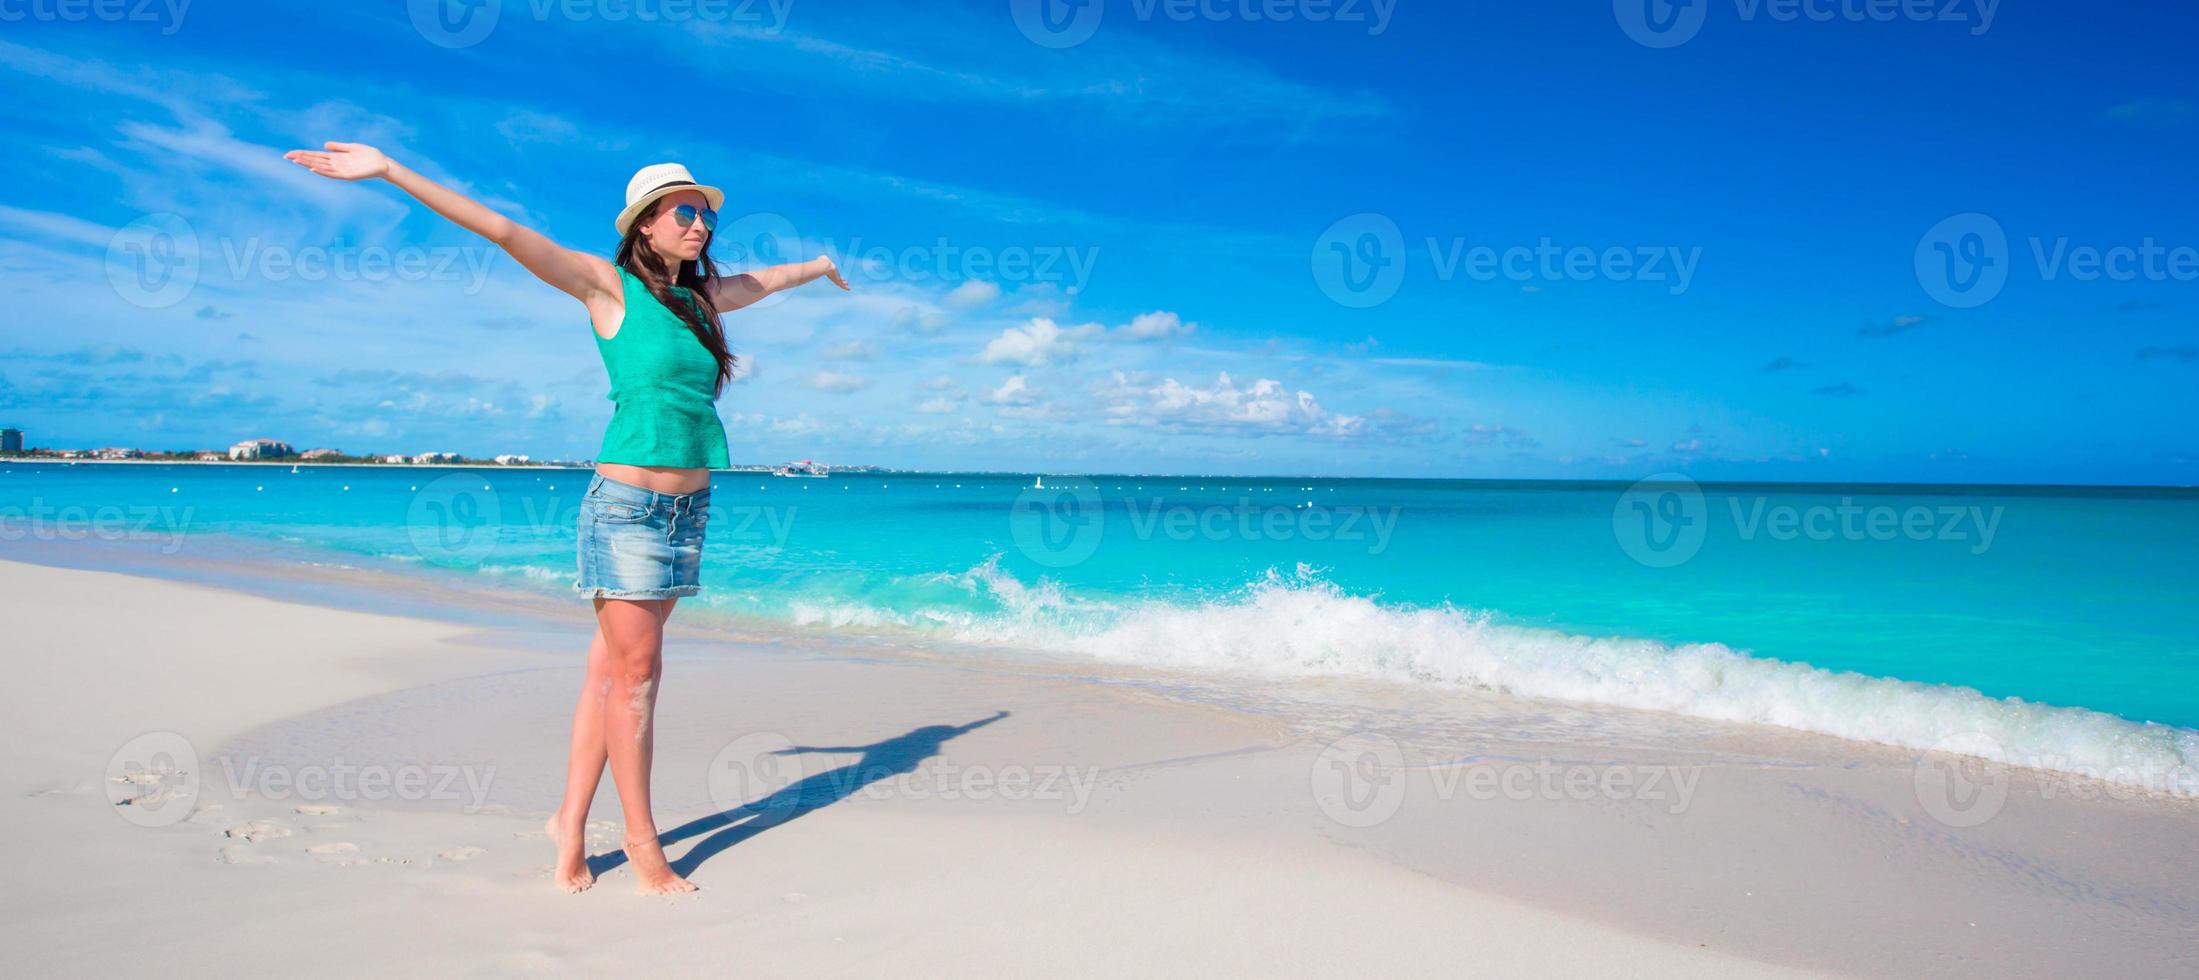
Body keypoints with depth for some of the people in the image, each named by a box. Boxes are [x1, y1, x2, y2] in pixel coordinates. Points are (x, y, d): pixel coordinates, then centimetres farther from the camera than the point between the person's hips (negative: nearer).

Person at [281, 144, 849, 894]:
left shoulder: (700, 296, 13)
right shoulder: (609, 286, -4)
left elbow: (763, 280, 32)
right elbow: (505, 233, -11)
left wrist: (818, 265, 51)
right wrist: (389, 170, -18)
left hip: (688, 508, 6)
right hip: (627, 503, -6)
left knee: (611, 671, 10)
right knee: (634, 676, -1)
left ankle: (571, 824, 19)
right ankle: (641, 839, 11)